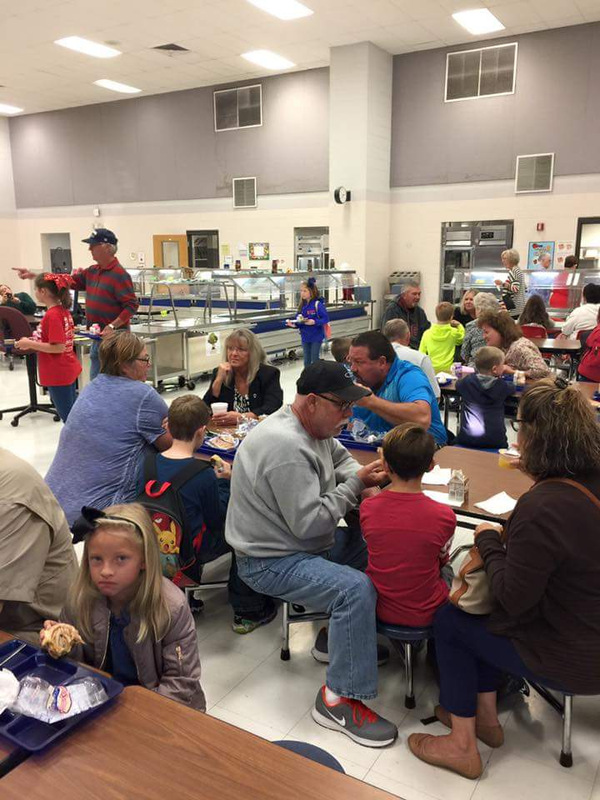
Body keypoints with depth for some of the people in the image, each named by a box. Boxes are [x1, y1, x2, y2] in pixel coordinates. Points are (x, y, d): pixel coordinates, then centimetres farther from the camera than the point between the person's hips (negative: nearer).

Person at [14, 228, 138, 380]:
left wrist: (112, 326, -26)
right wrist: (34, 275, 10)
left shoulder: (120, 274, -15)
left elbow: (132, 305, -19)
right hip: (97, 336, 9)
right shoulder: (92, 272, 11)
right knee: (95, 379, 17)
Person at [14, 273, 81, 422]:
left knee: (67, 415, 2)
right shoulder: (63, 310, 6)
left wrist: (30, 344, -17)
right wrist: (35, 342, 14)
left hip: (58, 374, -9)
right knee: (72, 413, 18)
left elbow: (58, 348, -24)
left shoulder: (52, 315, -21)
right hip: (68, 370, 9)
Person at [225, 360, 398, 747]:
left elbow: (340, 458, 17)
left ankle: (339, 637, 21)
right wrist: (355, 484, -18)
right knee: (357, 589, -27)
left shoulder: (314, 426, 2)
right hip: (271, 561, -10)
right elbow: (309, 523, -28)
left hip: (300, 540, 10)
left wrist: (360, 476, -6)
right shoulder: (286, 446, -29)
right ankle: (339, 700, -12)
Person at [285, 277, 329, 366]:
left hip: (316, 337, -6)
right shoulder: (302, 305, 3)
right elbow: (299, 320, 8)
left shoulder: (317, 304, -15)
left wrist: (314, 322, -30)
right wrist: (293, 324, -12)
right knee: (307, 361, 14)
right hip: (305, 338, 6)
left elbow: (326, 318, -17)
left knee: (315, 360, 2)